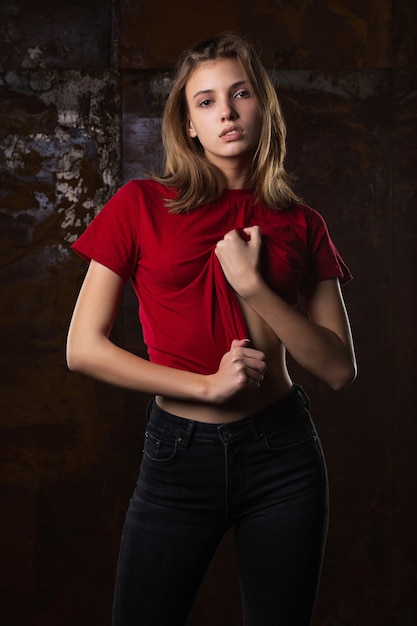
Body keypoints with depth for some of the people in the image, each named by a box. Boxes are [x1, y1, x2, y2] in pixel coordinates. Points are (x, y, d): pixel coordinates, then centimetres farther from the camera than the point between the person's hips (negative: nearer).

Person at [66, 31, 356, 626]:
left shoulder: (301, 225, 3)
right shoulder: (142, 205, -2)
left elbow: (340, 370, -1)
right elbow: (83, 348, -5)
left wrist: (252, 285, -14)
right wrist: (207, 385, -14)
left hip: (283, 454, 2)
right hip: (179, 457, -1)